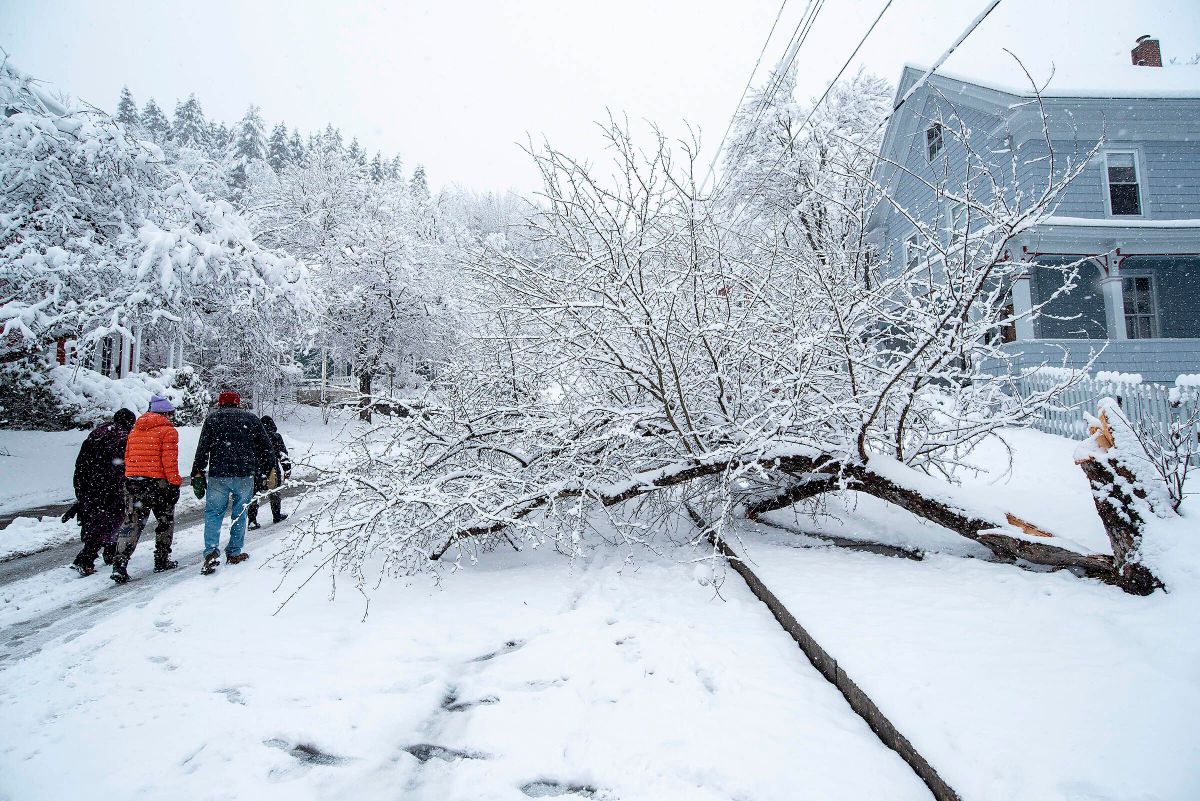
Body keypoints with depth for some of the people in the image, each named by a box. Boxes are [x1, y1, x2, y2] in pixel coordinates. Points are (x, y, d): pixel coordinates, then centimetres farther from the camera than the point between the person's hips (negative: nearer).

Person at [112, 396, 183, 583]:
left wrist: (133, 477, 22)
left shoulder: (135, 430, 15)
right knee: (165, 520, 13)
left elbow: (128, 457, 16)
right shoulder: (168, 431, -7)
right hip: (157, 483, -5)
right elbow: (169, 461, -13)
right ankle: (162, 561, 19)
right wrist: (175, 482, -7)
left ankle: (119, 565, -7)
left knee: (132, 523, 5)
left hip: (132, 482, 6)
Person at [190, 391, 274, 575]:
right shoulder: (252, 419, 10)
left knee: (213, 513, 7)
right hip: (245, 476, 1)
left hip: (218, 476, -1)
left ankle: (211, 552, -8)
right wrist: (265, 472, 19)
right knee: (240, 514, 12)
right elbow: (268, 448, 9)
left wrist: (197, 475, 4)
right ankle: (234, 553, 17)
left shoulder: (212, 418, 6)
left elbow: (202, 449, -1)